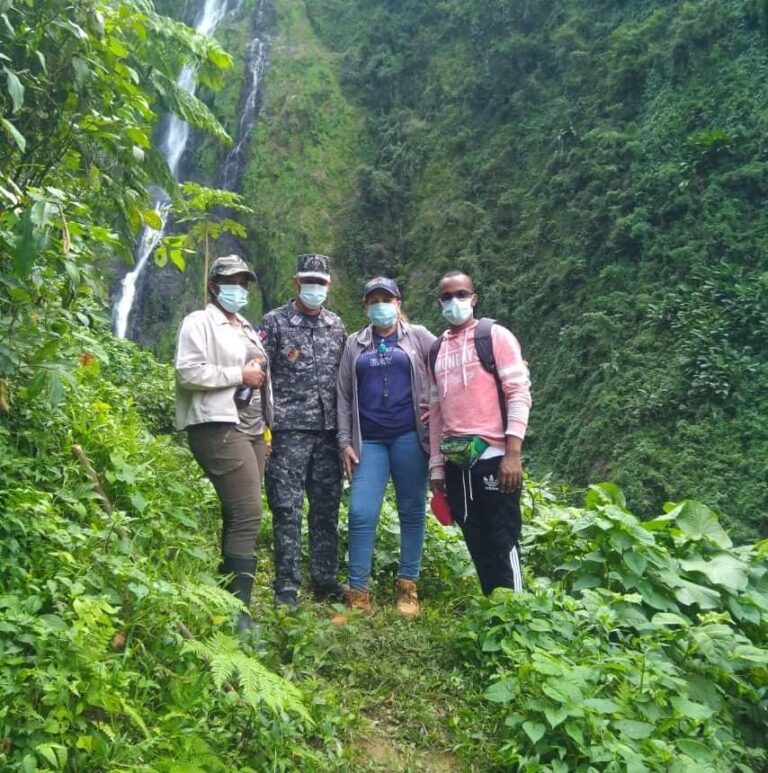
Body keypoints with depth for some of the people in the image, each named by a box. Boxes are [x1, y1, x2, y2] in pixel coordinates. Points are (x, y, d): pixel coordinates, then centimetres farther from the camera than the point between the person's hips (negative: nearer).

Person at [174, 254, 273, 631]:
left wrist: (267, 424, 22)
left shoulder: (246, 328, 24)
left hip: (252, 430, 9)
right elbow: (188, 372, -15)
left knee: (239, 516, 10)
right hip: (219, 428, -9)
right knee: (247, 514, -15)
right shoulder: (200, 322, -1)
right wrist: (239, 375, -12)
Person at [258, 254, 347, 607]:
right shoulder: (274, 322, 0)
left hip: (329, 430, 5)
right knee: (287, 509, -1)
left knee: (327, 508, 10)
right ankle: (287, 586, 9)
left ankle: (325, 579, 21)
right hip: (288, 430, -4)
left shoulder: (336, 324, 13)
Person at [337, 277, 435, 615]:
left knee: (412, 511, 3)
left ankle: (407, 586, 14)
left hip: (409, 436, -1)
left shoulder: (418, 337, 9)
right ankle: (358, 592, 2)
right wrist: (344, 441, 4)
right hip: (369, 440, 2)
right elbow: (344, 395, 12)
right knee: (361, 513, -6)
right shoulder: (355, 344, 15)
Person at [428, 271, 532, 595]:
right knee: (477, 543, 12)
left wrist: (513, 453, -16)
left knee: (503, 542, 0)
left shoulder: (496, 336, 0)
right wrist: (437, 465, 13)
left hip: (493, 456, -5)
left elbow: (519, 394, -7)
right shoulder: (437, 349, 16)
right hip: (455, 462, 6)